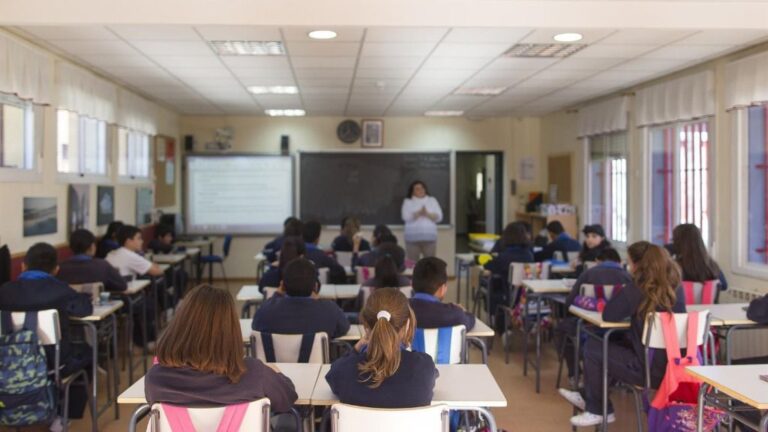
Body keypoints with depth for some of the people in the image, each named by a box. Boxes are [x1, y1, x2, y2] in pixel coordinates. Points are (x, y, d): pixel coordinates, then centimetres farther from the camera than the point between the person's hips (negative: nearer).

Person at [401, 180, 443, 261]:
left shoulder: (432, 200, 12)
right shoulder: (408, 201, 7)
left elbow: (439, 217, 2)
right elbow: (406, 217, -8)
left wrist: (427, 214, -14)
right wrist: (419, 213, -20)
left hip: (429, 238, 2)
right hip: (413, 238, -2)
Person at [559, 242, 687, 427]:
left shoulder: (637, 288, -17)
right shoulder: (676, 287, 4)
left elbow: (609, 315, -10)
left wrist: (620, 295, 7)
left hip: (650, 369, -8)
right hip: (675, 366, 8)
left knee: (592, 348, 10)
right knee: (614, 344, 26)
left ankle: (598, 411, 25)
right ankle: (589, 397, 39)